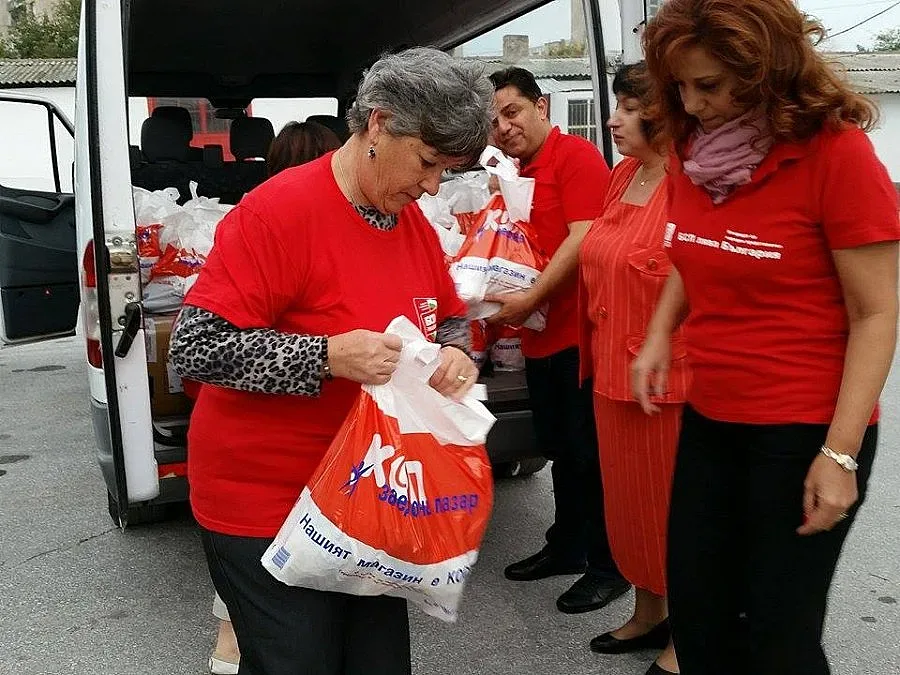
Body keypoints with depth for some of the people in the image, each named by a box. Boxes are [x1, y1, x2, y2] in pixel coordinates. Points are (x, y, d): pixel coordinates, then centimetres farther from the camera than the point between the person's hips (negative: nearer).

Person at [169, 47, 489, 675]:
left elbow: (452, 318, 17)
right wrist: (330, 356, -29)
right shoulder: (278, 210, -19)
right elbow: (194, 347, -22)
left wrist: (455, 354, -7)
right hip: (267, 512, -7)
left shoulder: (414, 222, 4)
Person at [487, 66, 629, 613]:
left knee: (590, 454, 0)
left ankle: (608, 565, 14)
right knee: (561, 450, 19)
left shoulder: (576, 155, -9)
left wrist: (530, 299, -21)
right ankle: (566, 547, 33)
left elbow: (583, 239, -20)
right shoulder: (518, 173, 16)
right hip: (542, 337, 9)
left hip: (579, 333, -9)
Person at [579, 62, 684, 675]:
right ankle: (648, 614, 39)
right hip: (614, 371, 8)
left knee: (671, 507, 7)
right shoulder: (623, 176, 9)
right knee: (629, 499, 19)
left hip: (668, 378, -8)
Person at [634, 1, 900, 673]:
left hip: (804, 429, -6)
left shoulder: (835, 152, -15)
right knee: (696, 615, 14)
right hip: (708, 421, 6)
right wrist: (659, 335, 3)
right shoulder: (693, 151, 4)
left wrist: (839, 453, -18)